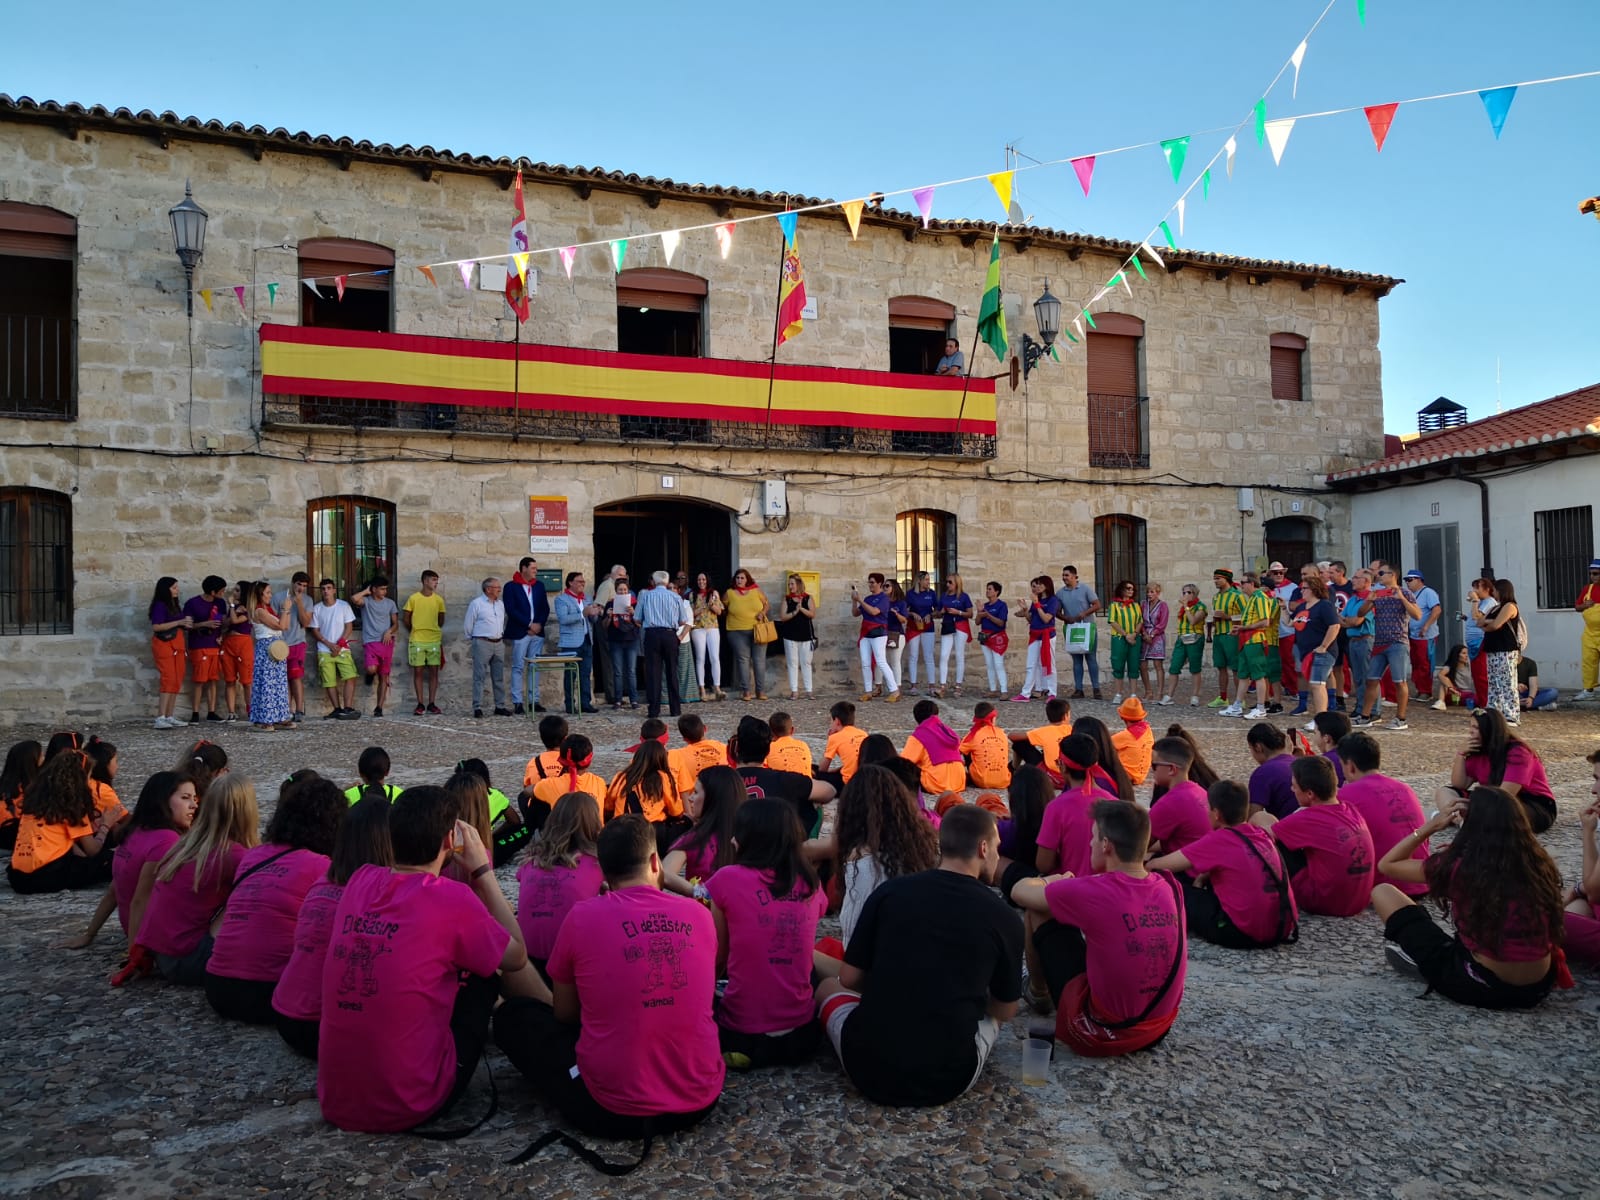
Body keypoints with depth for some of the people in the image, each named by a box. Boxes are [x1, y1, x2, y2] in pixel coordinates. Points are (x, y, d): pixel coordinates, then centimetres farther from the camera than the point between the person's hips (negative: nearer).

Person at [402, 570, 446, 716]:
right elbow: (405, 619, 6)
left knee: (433, 671, 2)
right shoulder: (413, 598, -2)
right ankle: (420, 704, 7)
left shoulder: (439, 599, 5)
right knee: (418, 671, 1)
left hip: (434, 640, 2)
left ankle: (431, 704, 7)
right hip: (416, 641, -2)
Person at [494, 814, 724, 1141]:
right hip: (701, 1099, 3)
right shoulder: (699, 914, -2)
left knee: (513, 1014, 15)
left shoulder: (582, 915, -9)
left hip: (610, 1108, -3)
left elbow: (564, 1014, 5)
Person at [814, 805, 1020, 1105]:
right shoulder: (1003, 918, -5)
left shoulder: (890, 891, -3)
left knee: (827, 986, 27)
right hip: (949, 1077, 0)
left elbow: (849, 978, 4)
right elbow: (1005, 1011, 8)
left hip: (868, 1066, 1)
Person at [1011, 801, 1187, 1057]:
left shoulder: (1094, 892, -23)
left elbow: (1019, 892, -6)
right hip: (1160, 1028, 6)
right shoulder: (1169, 887, -6)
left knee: (1039, 910, 4)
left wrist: (1053, 882, 14)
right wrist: (1070, 889, 15)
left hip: (1101, 1035, -6)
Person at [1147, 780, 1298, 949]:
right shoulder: (1261, 834, 8)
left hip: (1244, 934, -7)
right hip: (1283, 931, 7)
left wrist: (1149, 865, 17)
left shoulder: (1217, 840, -10)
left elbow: (1158, 865, -3)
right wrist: (1203, 877, 15)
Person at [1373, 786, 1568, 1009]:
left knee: (1382, 892, 5)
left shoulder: (1457, 867, -14)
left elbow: (1387, 865, 0)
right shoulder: (1537, 864, -2)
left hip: (1481, 988, -5)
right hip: (1539, 989, 5)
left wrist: (1431, 826, -2)